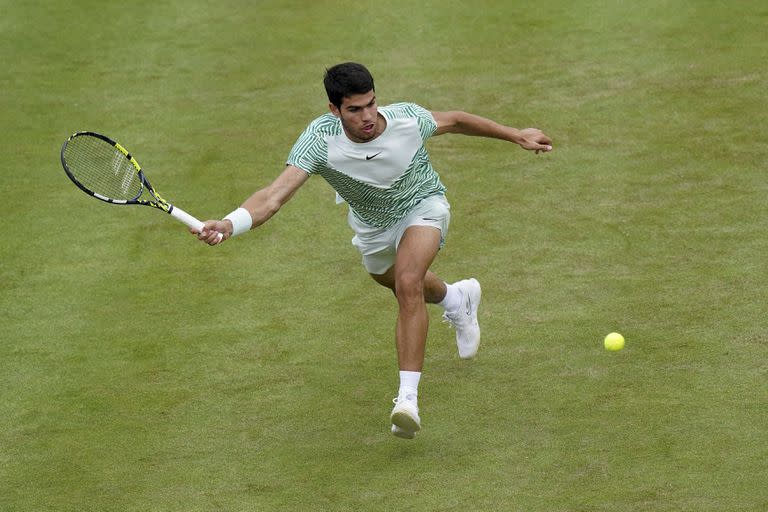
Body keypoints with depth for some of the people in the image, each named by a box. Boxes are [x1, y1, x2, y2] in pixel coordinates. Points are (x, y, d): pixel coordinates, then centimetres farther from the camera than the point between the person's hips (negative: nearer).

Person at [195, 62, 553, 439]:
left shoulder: (407, 119, -33)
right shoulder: (319, 140, -38)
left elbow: (453, 121, -10)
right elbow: (275, 195, -48)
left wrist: (517, 136, 1)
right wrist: (228, 224, -68)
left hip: (422, 205, -3)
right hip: (371, 222, 3)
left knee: (408, 284, -30)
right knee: (395, 282, 30)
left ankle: (408, 398, -30)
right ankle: (457, 300, 66)